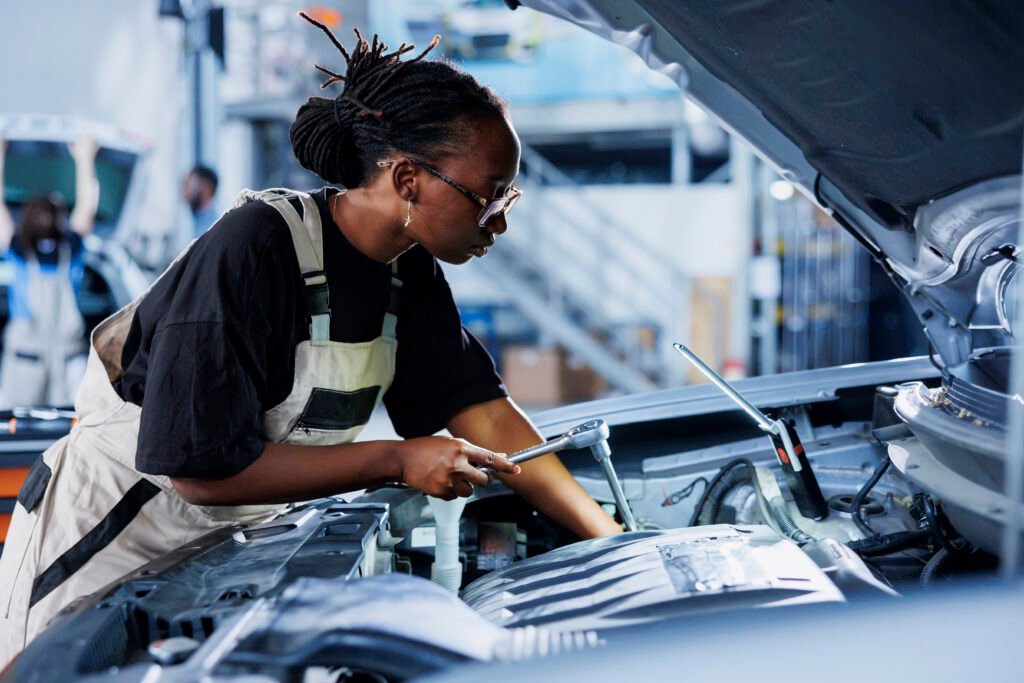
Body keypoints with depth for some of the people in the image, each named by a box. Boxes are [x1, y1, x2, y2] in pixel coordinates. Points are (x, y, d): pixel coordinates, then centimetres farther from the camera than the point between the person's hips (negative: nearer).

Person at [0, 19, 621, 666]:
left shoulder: (411, 274, -5)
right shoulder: (253, 249, -29)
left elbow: (489, 417, -5)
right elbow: (202, 468, -30)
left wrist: (618, 544, -11)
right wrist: (397, 460, -27)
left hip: (233, 542, 7)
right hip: (105, 543, -6)